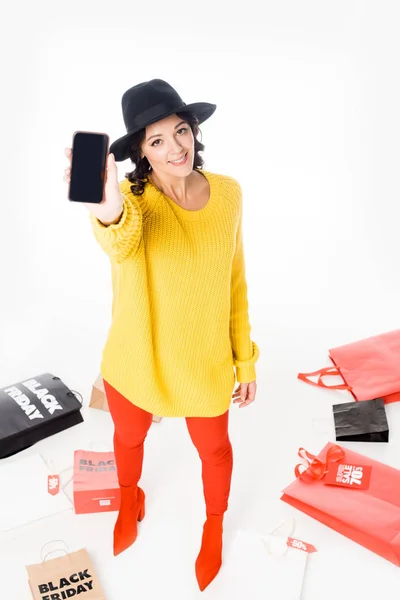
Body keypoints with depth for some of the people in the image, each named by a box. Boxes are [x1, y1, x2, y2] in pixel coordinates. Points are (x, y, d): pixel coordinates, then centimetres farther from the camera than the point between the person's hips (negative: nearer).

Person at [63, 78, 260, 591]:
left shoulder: (227, 193, -11)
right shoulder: (132, 195, -20)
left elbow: (236, 281, -2)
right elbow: (121, 244, -45)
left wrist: (246, 357, 1)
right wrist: (109, 215, -69)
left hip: (206, 361, 1)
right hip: (135, 360, 0)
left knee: (213, 448, 23)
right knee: (129, 437, 27)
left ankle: (214, 526, 57)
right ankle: (130, 501, 64)